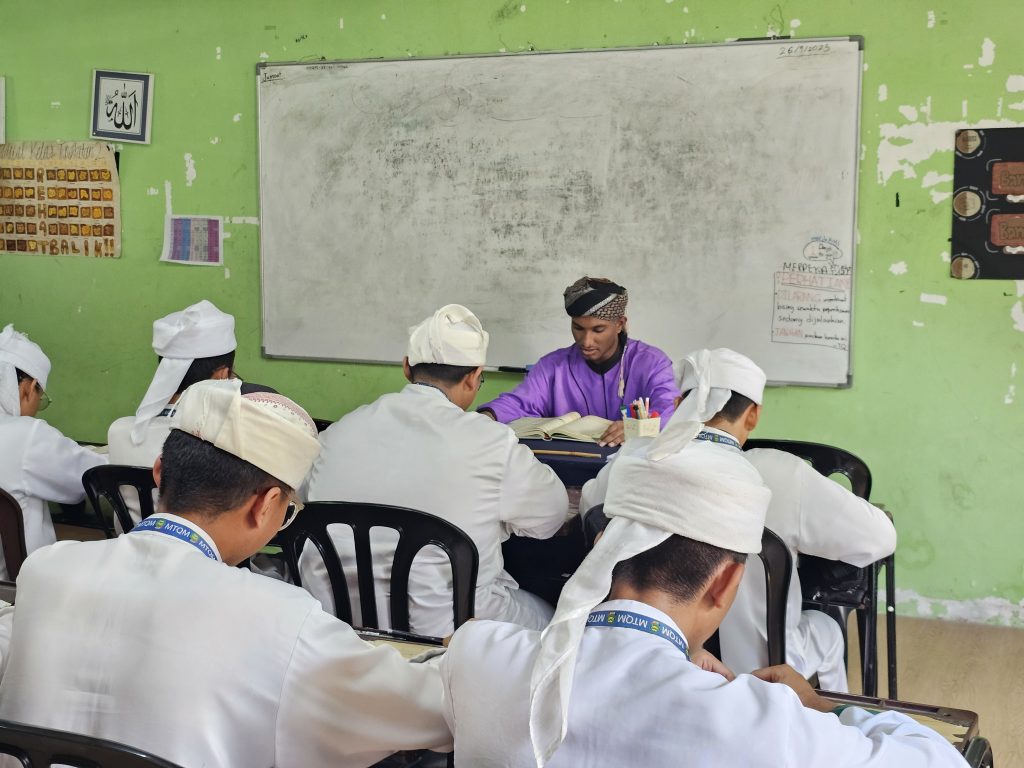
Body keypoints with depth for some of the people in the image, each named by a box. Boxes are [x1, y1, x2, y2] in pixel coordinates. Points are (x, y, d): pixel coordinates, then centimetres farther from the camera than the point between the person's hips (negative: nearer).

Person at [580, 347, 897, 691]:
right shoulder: (779, 475, -24)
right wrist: (800, 534, 6)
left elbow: (587, 503, 9)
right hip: (753, 674, -3)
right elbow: (880, 537, -12)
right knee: (825, 628, 32)